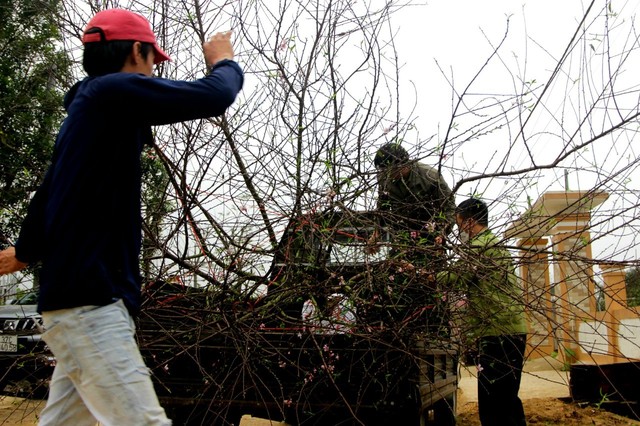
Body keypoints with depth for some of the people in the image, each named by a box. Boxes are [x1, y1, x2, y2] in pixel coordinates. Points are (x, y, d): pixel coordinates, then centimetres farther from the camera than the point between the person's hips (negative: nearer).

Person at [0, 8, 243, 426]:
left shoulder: (88, 108, 21)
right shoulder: (110, 91, -9)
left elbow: (49, 189, 31)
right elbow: (215, 96, -14)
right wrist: (223, 61, 9)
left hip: (87, 299, 10)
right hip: (89, 300, -10)